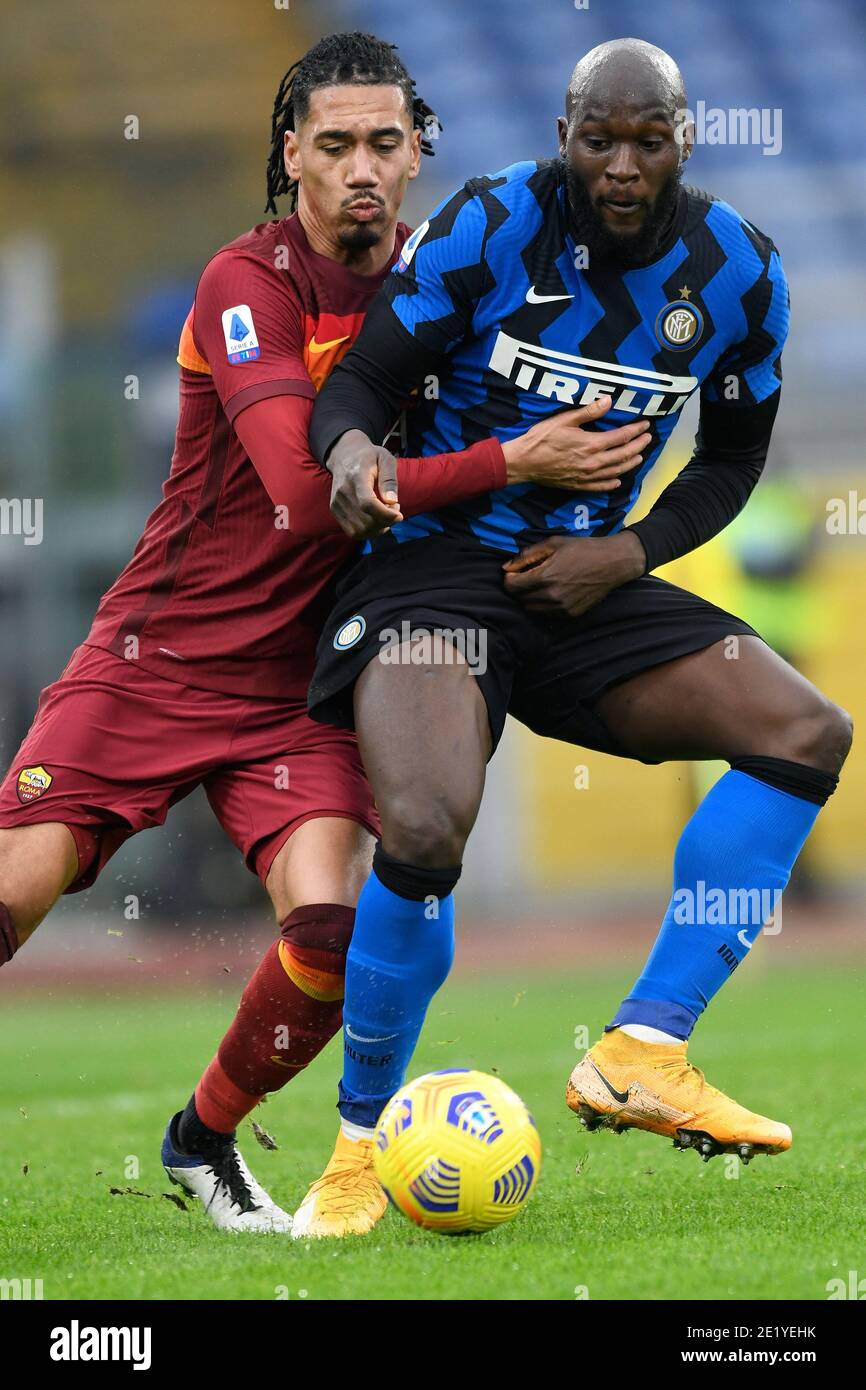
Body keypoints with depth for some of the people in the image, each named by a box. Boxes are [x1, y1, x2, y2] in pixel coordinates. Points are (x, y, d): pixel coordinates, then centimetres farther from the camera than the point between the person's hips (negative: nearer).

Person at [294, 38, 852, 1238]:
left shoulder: (737, 274, -1)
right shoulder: (487, 229, -12)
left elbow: (732, 457, 12)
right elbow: (358, 382, -10)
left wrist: (630, 554, -6)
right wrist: (353, 449, -34)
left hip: (588, 582, 5)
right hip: (435, 559, -5)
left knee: (807, 732, -14)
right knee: (424, 835, -29)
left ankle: (640, 1056, -15)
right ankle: (362, 1138, -7)